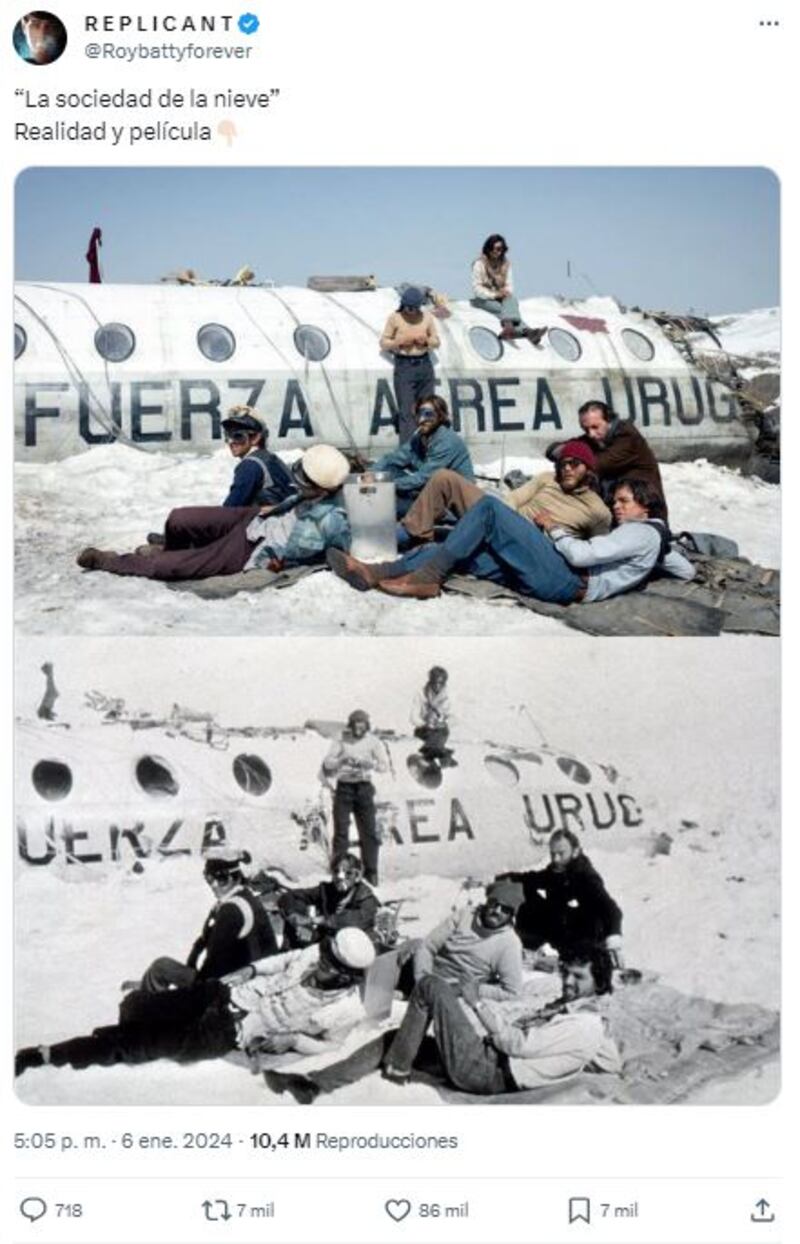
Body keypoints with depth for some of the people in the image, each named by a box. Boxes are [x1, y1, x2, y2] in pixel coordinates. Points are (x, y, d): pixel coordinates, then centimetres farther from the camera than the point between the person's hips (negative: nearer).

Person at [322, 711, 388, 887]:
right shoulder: (341, 742, 3)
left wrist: (369, 763, -24)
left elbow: (383, 765, -5)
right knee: (341, 831, 0)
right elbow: (328, 762, -7)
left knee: (369, 831, 1)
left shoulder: (372, 742, 4)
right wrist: (342, 760, -27)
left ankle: (371, 873, 9)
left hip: (364, 788, 0)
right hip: (344, 787, 0)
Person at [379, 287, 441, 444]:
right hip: (404, 366, -4)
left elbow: (437, 342, 13)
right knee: (407, 411, -8)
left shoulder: (427, 317, 7)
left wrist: (427, 341, -8)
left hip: (424, 365, 4)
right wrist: (400, 342, -15)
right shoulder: (395, 318, -1)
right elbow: (383, 342, 3)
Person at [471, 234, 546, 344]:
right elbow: (476, 288, -12)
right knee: (502, 309, -34)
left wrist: (507, 292, -18)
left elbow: (509, 284, 6)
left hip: (501, 297, 4)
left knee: (511, 300, -32)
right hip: (483, 299, -4)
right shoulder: (479, 264, -6)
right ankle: (527, 331, -59)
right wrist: (494, 295, -24)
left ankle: (509, 327, -61)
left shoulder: (506, 263, 8)